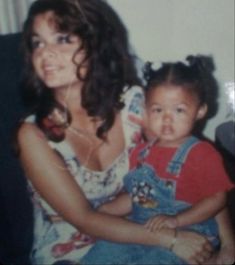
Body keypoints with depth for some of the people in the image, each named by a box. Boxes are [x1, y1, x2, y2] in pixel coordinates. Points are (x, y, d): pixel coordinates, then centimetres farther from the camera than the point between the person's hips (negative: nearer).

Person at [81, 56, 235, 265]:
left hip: (187, 235, -5)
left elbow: (217, 198, -9)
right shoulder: (142, 152, 10)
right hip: (141, 230, 6)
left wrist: (176, 220, -17)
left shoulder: (203, 154, -8)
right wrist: (102, 211, 4)